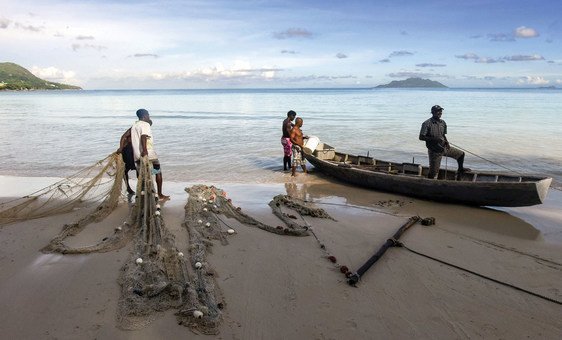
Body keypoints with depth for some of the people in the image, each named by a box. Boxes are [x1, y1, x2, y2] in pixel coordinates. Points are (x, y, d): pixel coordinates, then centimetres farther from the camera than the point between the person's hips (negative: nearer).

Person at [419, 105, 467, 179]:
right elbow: (421, 137, -20)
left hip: (444, 148, 7)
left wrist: (446, 142, -5)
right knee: (433, 172, -3)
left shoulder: (443, 123, 5)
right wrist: (435, 139, -29)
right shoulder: (427, 123, -17)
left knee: (461, 154, 16)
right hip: (435, 151, -7)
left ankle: (460, 169, 41)